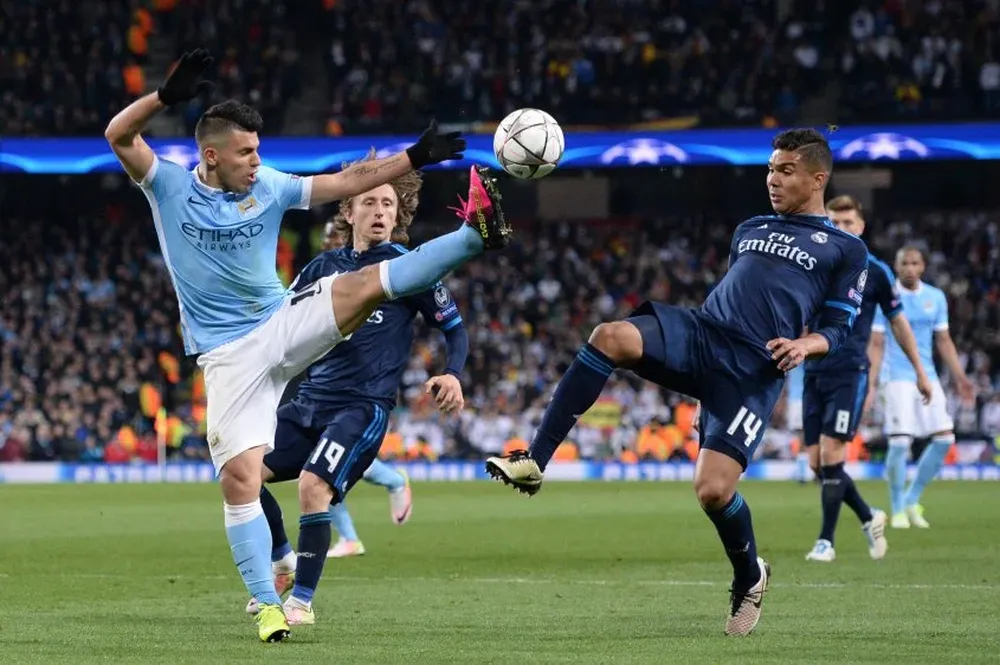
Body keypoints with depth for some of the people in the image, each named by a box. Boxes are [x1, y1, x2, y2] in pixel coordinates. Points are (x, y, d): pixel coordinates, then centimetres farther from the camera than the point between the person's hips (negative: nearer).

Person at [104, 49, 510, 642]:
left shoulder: (269, 188, 2)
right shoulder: (170, 188, -4)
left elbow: (349, 182, 3)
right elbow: (119, 136, -18)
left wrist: (415, 157, -6)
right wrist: (166, 97, -34)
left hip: (284, 324, 2)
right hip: (230, 357, -2)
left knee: (367, 283, -22)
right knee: (240, 478, -12)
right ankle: (269, 606, -6)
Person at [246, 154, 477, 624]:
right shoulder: (324, 267, 11)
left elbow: (455, 328, 4)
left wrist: (452, 375, -13)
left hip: (365, 405, -6)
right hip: (311, 401, 6)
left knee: (313, 485, -26)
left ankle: (302, 600, -14)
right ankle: (283, 563, 16)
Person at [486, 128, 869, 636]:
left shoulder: (845, 249, 12)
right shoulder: (749, 230, 28)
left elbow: (836, 329, 8)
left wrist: (804, 344, -11)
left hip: (753, 372, -5)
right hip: (701, 332, 5)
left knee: (713, 490, -18)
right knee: (611, 337, -29)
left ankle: (750, 578, 16)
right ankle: (533, 462, -30)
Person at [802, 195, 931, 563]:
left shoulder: (875, 272, 0)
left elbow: (898, 322, 10)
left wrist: (920, 371, 13)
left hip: (850, 374, -4)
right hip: (814, 374, 4)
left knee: (831, 456, -15)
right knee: (817, 464, 2)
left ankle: (826, 541, -7)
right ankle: (869, 518, 25)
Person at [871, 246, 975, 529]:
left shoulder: (936, 298, 9)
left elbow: (943, 341, 16)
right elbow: (876, 344, -4)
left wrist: (959, 377, 11)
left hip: (927, 377, 5)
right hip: (897, 377, -5)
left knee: (944, 438, -3)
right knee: (900, 442, -12)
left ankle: (912, 500, 12)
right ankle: (898, 510, 4)